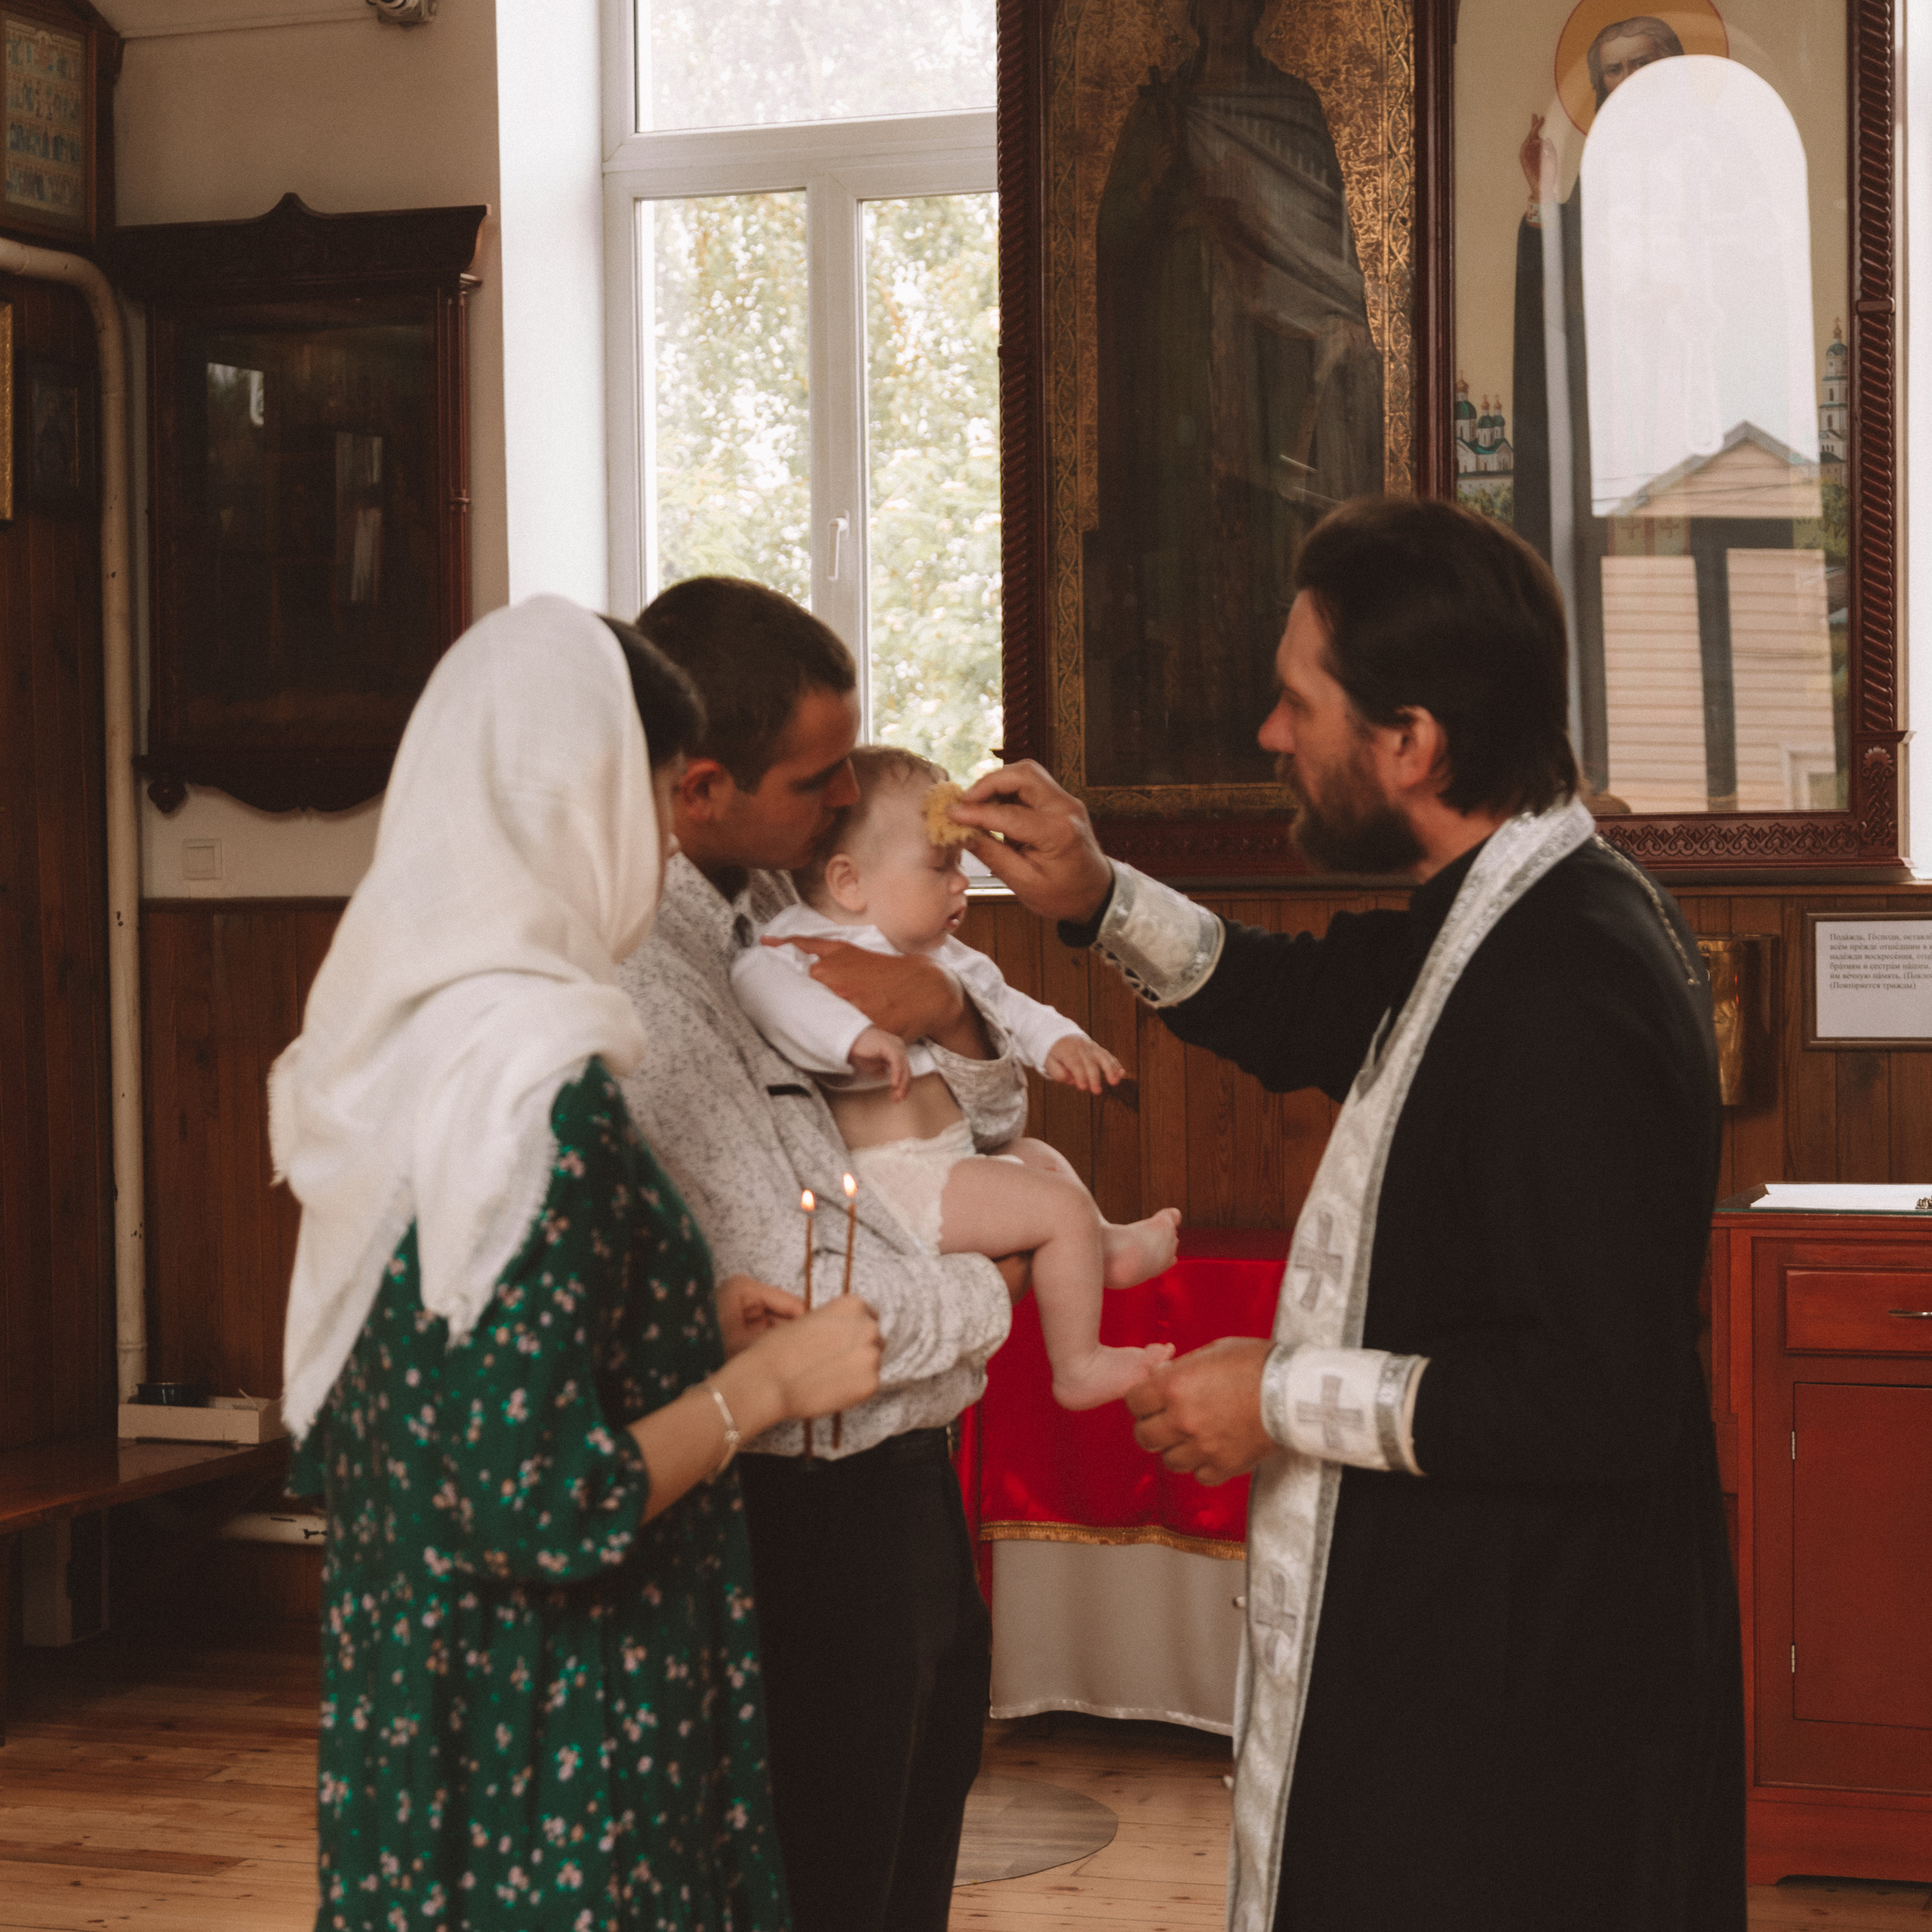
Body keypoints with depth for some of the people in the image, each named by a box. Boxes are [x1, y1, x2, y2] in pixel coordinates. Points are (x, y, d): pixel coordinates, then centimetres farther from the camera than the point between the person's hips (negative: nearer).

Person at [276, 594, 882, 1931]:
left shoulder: (398, 1037, 4)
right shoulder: (541, 1082, -23)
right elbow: (540, 1504, -25)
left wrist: (692, 1329, 11)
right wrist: (763, 1383, -12)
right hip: (554, 1744, -9)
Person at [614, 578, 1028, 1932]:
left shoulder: (778, 904, 5)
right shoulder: (638, 981, -23)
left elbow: (990, 1125, 13)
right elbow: (787, 1299, -26)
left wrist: (947, 1013, -9)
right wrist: (992, 1296, -9)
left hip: (897, 1479, 9)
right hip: (806, 1505, -9)